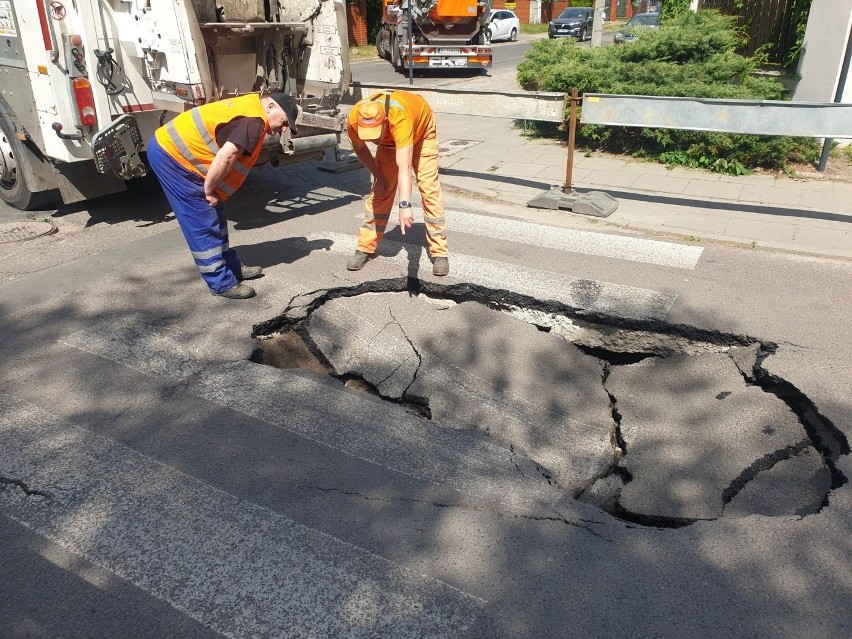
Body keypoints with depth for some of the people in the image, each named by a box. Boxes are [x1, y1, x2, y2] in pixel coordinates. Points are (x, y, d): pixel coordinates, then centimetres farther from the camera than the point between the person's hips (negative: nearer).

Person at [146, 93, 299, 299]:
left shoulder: (249, 107, 14)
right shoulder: (254, 121, -18)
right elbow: (225, 158, -26)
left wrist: (210, 190, 12)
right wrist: (209, 190, -13)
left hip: (169, 147, 10)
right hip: (171, 154, -10)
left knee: (214, 217, 16)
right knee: (203, 224, -5)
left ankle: (232, 267, 27)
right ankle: (222, 283, 3)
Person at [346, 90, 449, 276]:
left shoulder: (400, 119, -47)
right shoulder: (353, 120, -33)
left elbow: (404, 167, -56)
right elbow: (359, 148, -9)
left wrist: (405, 205, -66)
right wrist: (378, 175, -12)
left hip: (421, 130, -4)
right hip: (389, 140, 4)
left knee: (429, 190, -10)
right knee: (380, 190, 0)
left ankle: (439, 253, -6)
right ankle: (365, 248, 8)